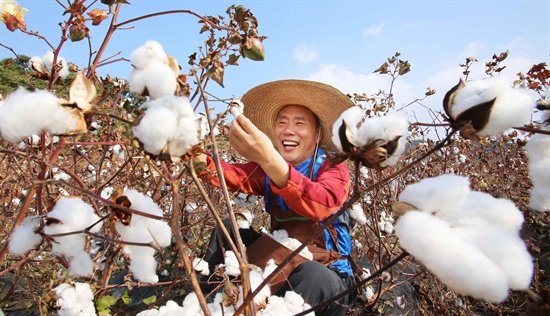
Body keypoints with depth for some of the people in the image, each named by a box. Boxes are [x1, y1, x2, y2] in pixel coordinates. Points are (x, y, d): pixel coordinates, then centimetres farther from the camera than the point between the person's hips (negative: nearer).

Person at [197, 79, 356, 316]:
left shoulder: (334, 168, -15)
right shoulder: (268, 168, 1)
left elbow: (321, 205, -38)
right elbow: (234, 176, -19)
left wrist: (270, 160, -53)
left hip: (326, 274, -4)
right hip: (282, 265, 5)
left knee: (311, 274, -36)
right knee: (228, 228, -7)